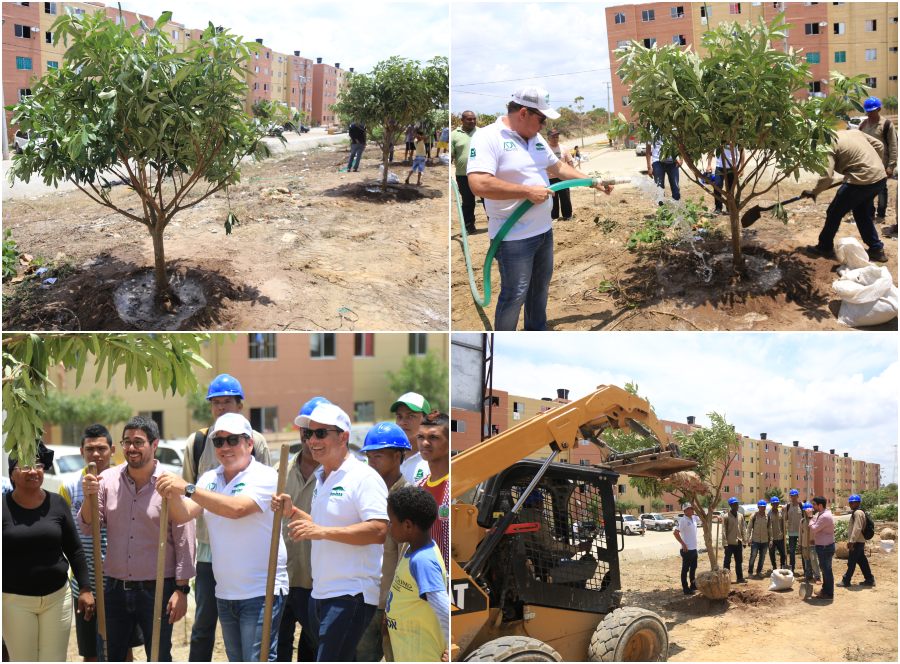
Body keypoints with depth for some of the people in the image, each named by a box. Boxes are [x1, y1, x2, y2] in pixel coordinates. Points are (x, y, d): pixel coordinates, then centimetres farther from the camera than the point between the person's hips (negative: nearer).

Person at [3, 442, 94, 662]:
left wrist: (85, 588, 3)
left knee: (55, 660, 5)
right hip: (15, 600, -2)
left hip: (57, 597, 2)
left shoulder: (57, 503, 2)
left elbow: (74, 549, 7)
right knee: (22, 659, 0)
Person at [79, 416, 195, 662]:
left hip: (157, 590, -4)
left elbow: (184, 540, -8)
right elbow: (87, 528, 3)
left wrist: (181, 589, -11)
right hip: (115, 588, 4)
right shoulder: (108, 479, 1)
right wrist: (89, 497, -16)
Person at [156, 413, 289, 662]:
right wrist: (172, 494, -23)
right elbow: (182, 516, -2)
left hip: (261, 592, -7)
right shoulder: (210, 480, 9)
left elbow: (237, 508, -28)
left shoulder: (265, 477, -11)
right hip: (225, 593, 7)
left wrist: (188, 488, -30)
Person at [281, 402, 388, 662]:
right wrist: (293, 513, 11)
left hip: (351, 594, -10)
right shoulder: (321, 479, 17)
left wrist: (322, 531, -26)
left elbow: (379, 531, -24)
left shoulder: (364, 477, -13)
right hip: (321, 592, 10)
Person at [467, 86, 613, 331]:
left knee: (540, 285, 21)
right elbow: (479, 184, -30)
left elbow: (558, 167, 24)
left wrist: (594, 182, 21)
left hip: (543, 230, 9)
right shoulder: (488, 137, -19)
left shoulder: (536, 139, 9)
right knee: (515, 294, -3)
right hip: (514, 237, -9)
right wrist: (528, 191, -24)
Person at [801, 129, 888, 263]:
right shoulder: (854, 132, 15)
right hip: (880, 176, 8)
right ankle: (876, 249, 27)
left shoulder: (829, 146, -8)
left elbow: (827, 177, -15)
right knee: (862, 212, 26)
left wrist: (813, 192, 0)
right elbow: (878, 145, 17)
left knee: (834, 213, 9)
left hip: (862, 180, -8)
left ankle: (824, 247, 22)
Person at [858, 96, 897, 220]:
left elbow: (893, 146, -11)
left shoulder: (886, 124, -10)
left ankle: (881, 214, 15)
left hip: (881, 164, -5)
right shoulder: (863, 124, 7)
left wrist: (891, 165, -16)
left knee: (881, 190, 5)